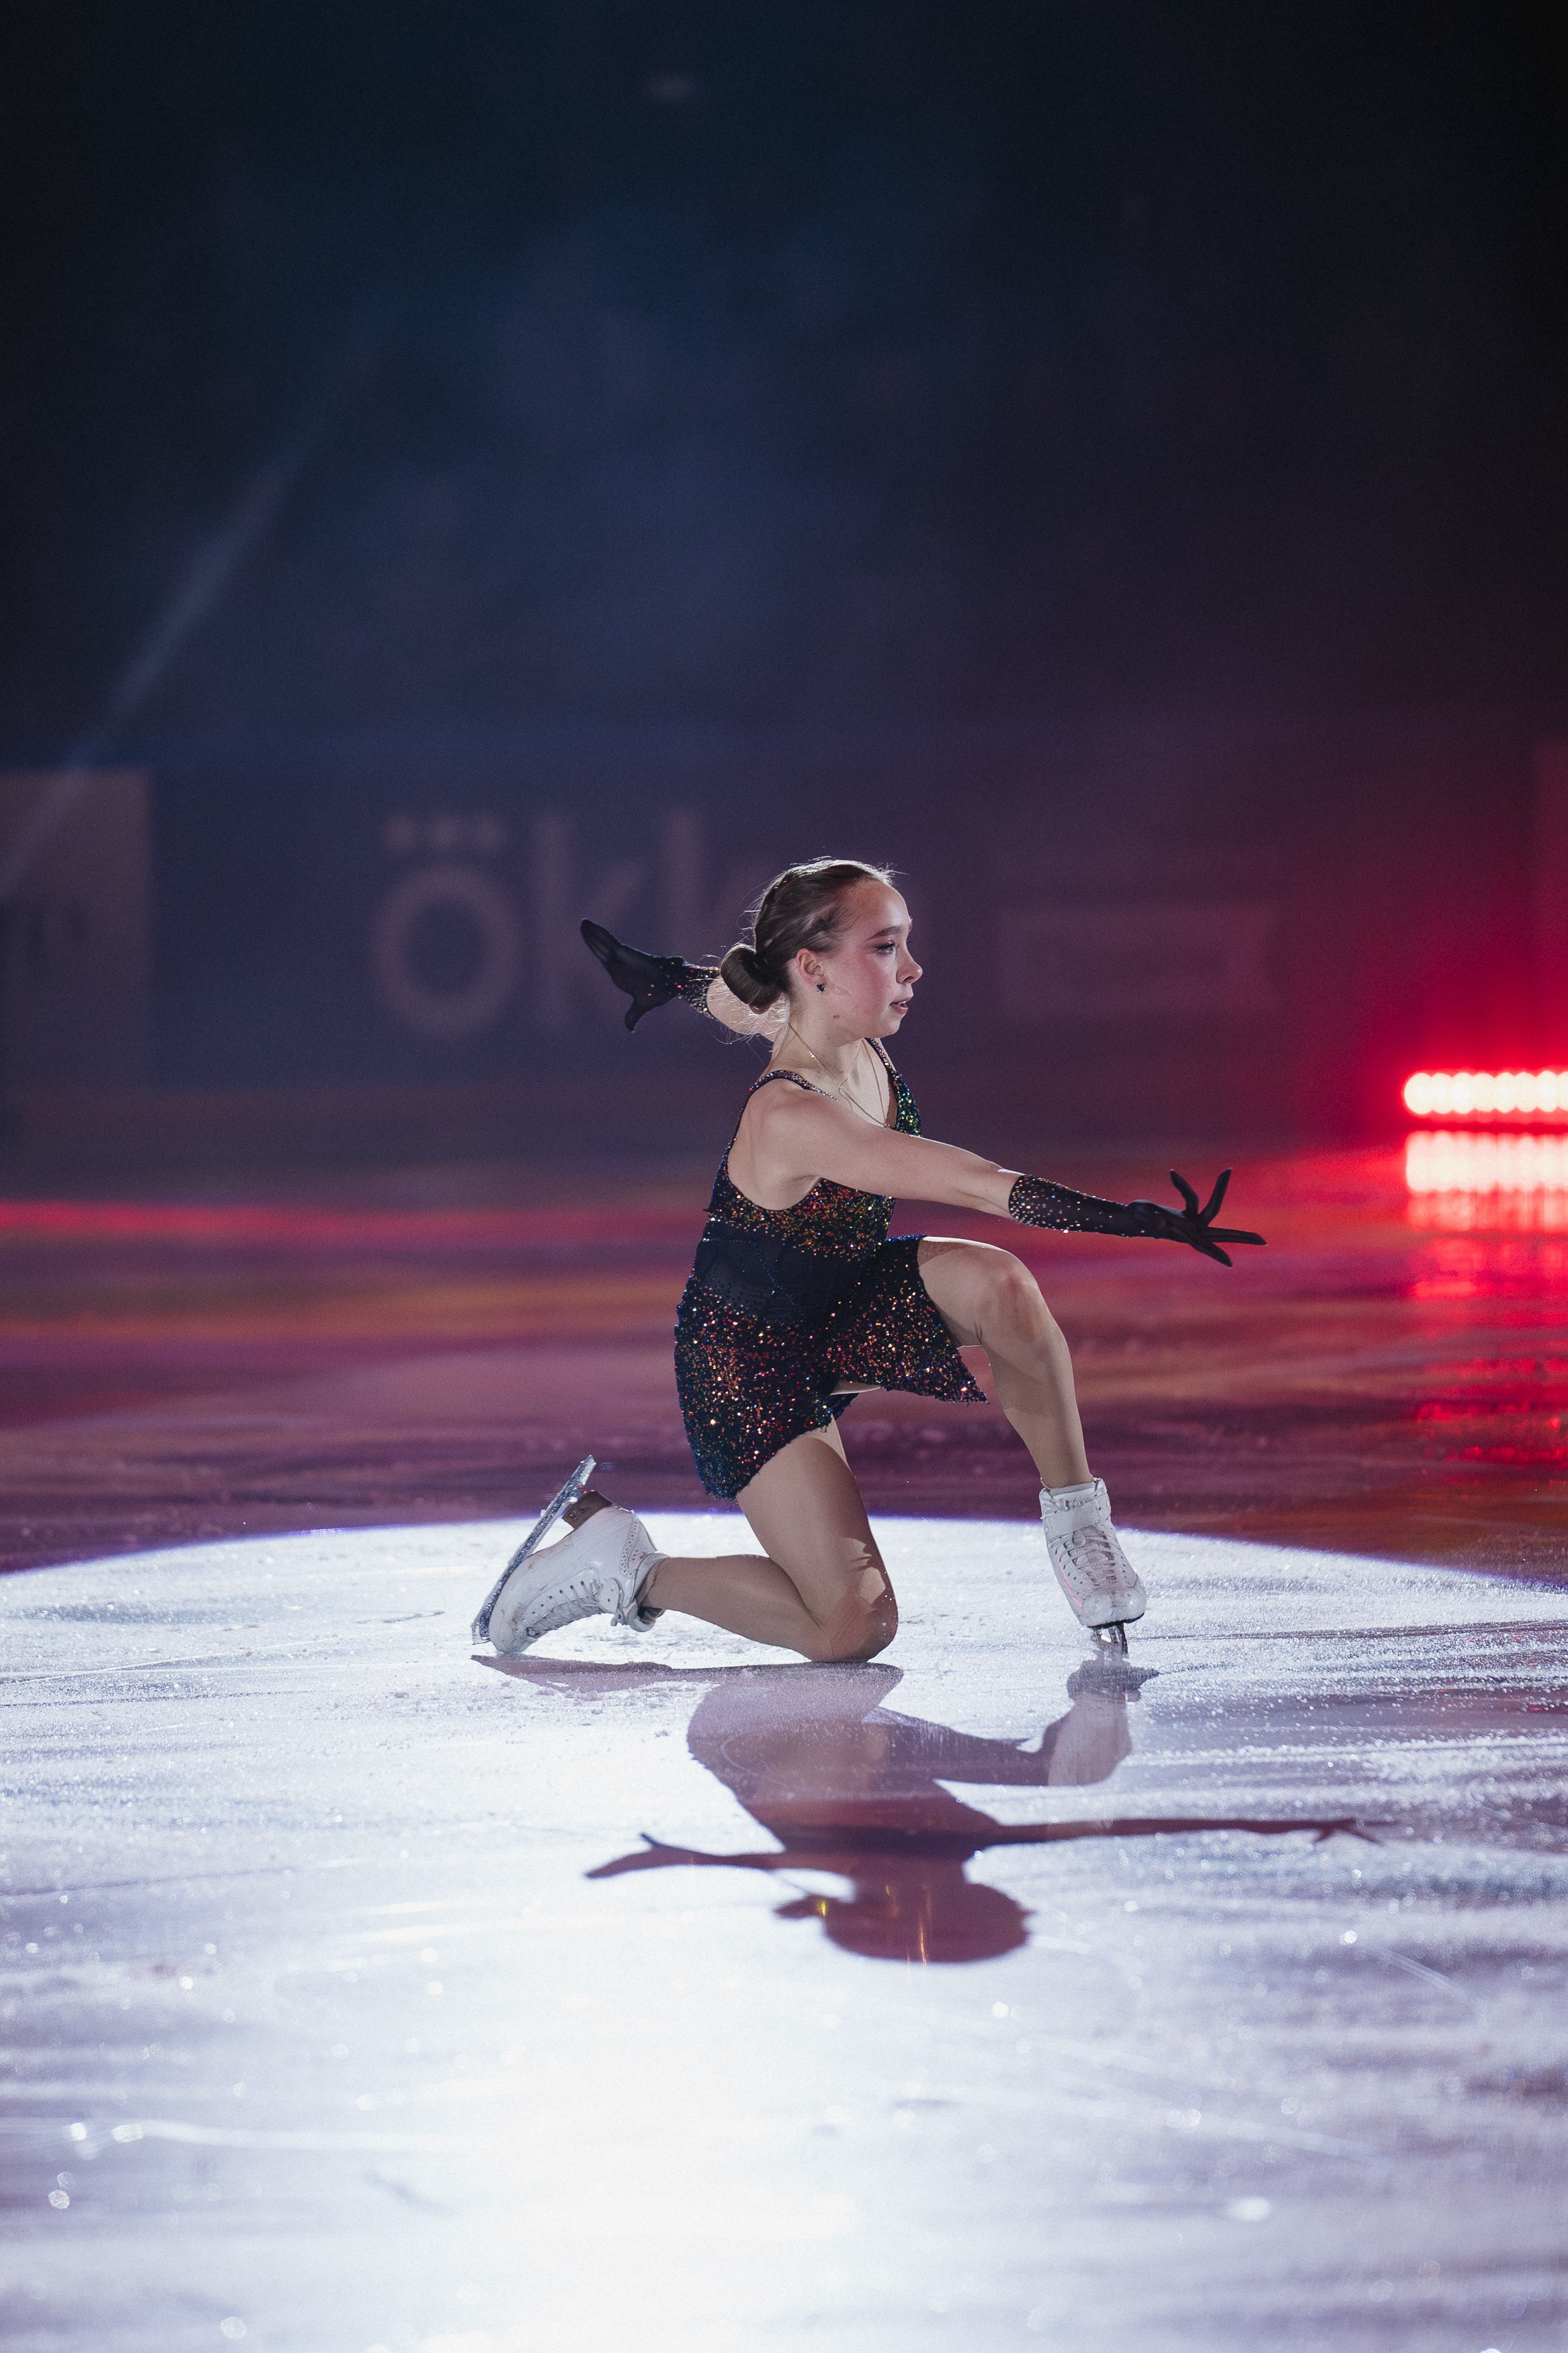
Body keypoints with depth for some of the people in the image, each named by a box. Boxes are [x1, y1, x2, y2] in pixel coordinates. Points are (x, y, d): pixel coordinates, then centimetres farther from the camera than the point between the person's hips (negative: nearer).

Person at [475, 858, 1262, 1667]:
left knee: (998, 1283, -23)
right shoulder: (791, 1119, -36)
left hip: (843, 1306, 8)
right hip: (751, 1362, -8)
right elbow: (982, 1187, -39)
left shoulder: (840, 1033, -12)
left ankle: (1073, 1510, -7)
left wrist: (670, 977, 30)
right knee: (852, 1625, -15)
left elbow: (743, 993, 14)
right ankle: (624, 1564, 4)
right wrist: (1130, 1219, -41)